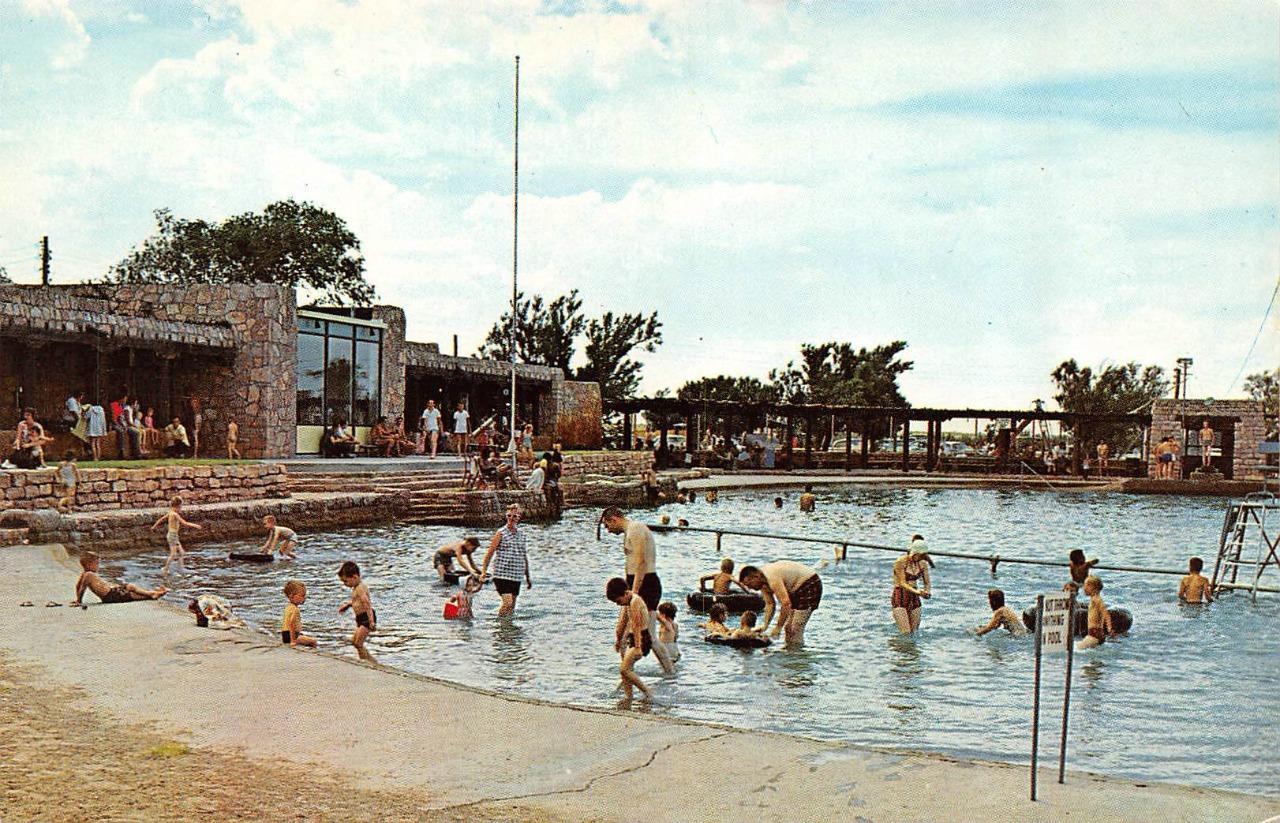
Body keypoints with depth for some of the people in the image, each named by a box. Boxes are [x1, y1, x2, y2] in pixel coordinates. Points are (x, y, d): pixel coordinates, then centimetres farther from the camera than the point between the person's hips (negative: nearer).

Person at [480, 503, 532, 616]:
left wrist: (528, 577, 23)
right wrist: (484, 571, -14)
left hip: (516, 577, 6)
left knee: (512, 606, 8)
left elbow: (524, 556, 21)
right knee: (507, 603, -17)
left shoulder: (521, 535, 13)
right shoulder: (501, 533, -4)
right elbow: (490, 553, -5)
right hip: (502, 575, -6)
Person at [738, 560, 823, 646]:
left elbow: (786, 603, -35)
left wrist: (778, 627, -30)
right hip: (797, 589, 10)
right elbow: (770, 604, 5)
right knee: (788, 627, 9)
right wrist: (765, 626, -5)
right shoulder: (762, 582, 0)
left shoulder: (772, 579, -30)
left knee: (796, 628, -15)